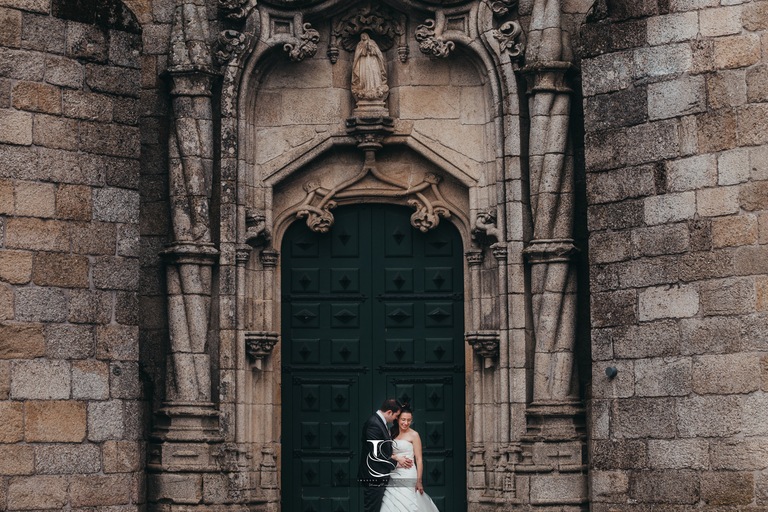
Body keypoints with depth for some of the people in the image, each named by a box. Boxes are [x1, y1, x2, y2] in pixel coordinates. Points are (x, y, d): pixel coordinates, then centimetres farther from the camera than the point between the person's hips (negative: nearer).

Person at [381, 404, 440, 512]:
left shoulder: (413, 435, -3)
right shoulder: (392, 434, 11)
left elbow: (419, 459, -6)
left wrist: (419, 481, -11)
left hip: (407, 476, -5)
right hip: (393, 476, 5)